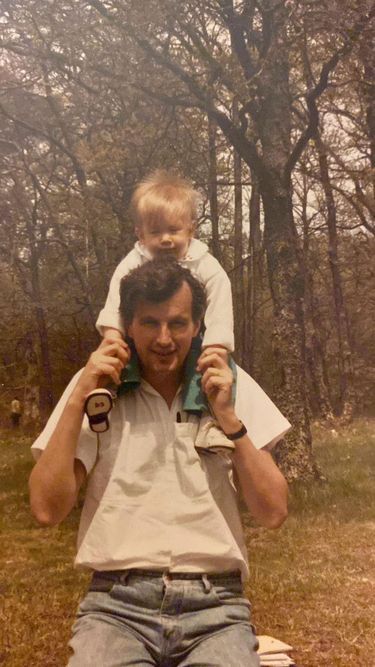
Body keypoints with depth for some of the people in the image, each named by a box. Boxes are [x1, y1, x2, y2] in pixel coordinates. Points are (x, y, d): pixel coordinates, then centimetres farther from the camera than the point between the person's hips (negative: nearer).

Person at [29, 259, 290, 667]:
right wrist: (78, 400, -8)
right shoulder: (97, 389, 5)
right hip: (116, 605, -1)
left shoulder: (233, 387, 6)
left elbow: (273, 513, 1)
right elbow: (47, 509, -4)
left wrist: (228, 417, -8)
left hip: (215, 606, 1)